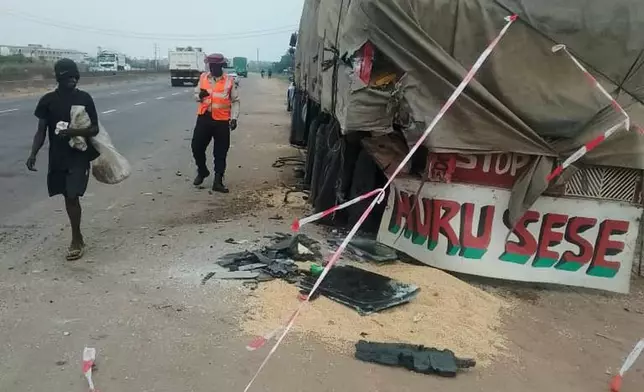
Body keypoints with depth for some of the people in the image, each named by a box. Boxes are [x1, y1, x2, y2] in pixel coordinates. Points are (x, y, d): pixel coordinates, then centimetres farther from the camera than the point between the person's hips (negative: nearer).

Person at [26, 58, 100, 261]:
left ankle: (76, 240, 5)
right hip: (57, 157, 3)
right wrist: (33, 154, -13)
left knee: (72, 197, -8)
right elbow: (41, 131, 2)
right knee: (68, 198, 12)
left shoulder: (84, 98, -4)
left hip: (79, 156, -3)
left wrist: (74, 132, -22)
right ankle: (78, 236, 27)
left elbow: (95, 129, -4)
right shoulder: (48, 100, 0)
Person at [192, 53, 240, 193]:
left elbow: (235, 101, 1)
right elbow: (196, 94, 16)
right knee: (197, 147, 6)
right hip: (204, 118, 3)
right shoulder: (203, 77, 6)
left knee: (220, 153, 3)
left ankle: (218, 181, 11)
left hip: (222, 121, -2)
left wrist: (234, 118, -8)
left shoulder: (229, 80, -2)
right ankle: (202, 171, 31)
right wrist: (200, 95, -8)